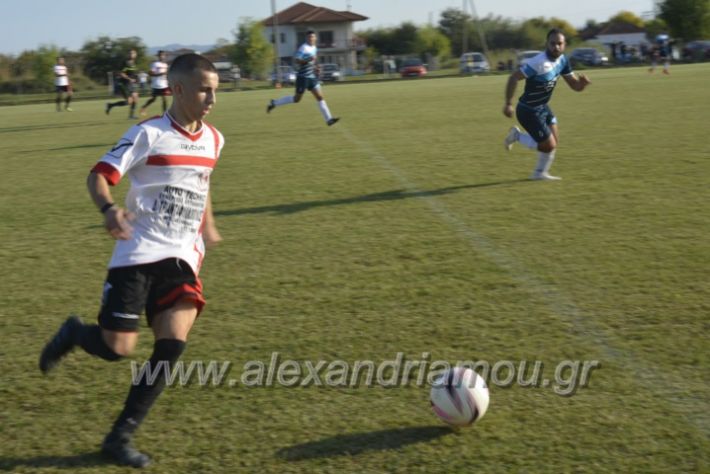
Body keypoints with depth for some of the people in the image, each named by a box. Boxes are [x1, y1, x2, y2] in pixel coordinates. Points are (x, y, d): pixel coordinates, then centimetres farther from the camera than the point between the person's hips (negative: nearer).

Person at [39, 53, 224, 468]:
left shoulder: (213, 140, 8)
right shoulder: (148, 134, -11)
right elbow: (99, 176, -14)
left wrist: (208, 227, 27)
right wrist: (110, 209, -33)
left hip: (182, 258, 5)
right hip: (138, 255, -4)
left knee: (173, 343, -12)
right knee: (117, 349, -5)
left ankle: (121, 437, 1)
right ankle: (74, 333, 32)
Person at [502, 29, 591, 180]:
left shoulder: (562, 60, -1)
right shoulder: (539, 63, -28)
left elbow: (576, 86, 4)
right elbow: (513, 78, -28)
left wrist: (583, 82, -20)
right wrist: (508, 104, -30)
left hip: (542, 107, 8)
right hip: (528, 111, -8)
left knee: (554, 142, 11)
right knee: (549, 146, -6)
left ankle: (540, 173, 30)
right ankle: (517, 136, 14)